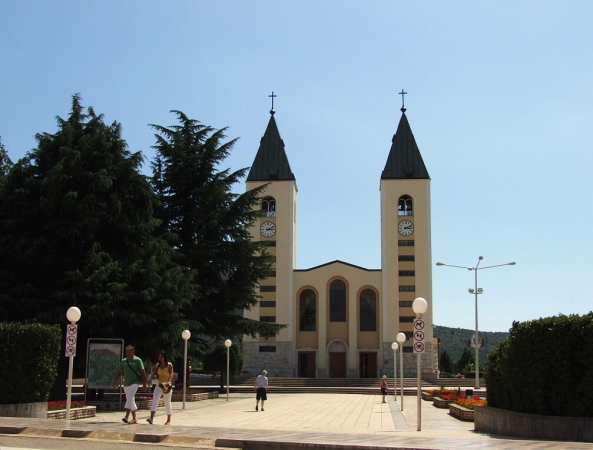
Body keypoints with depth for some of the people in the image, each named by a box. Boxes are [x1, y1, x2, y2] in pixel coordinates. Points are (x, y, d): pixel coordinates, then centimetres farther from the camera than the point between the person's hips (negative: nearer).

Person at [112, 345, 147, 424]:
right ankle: (134, 419, 17)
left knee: (130, 398, -21)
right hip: (126, 384, 6)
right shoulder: (123, 361, 13)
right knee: (131, 401, 10)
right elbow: (120, 373, 17)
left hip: (134, 383, -6)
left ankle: (126, 417, -29)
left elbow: (143, 373, -2)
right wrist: (114, 381, 4)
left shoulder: (137, 360, -1)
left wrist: (144, 384, -8)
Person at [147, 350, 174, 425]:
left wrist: (168, 382, -33)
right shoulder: (157, 365, 8)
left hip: (167, 386, -3)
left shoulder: (169, 365, -3)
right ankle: (151, 418, -25)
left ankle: (168, 420, 21)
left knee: (167, 403, 7)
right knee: (154, 401, -16)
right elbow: (155, 374, 12)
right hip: (158, 385, 3)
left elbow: (171, 375, -15)